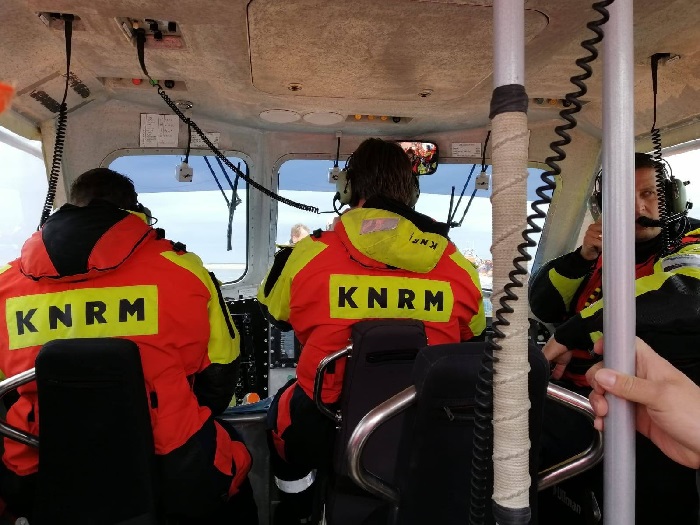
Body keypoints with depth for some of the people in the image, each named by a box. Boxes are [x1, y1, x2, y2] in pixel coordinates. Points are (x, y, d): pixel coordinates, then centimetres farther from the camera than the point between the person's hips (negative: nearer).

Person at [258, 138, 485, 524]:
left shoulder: (309, 255, -14)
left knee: (283, 410, 32)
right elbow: (473, 338, 10)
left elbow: (273, 311, 7)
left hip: (323, 433, -2)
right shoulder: (458, 267, -8)